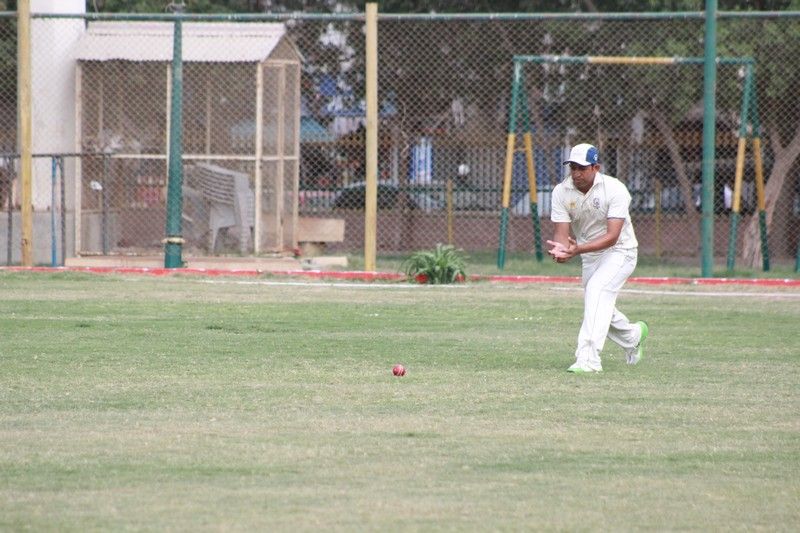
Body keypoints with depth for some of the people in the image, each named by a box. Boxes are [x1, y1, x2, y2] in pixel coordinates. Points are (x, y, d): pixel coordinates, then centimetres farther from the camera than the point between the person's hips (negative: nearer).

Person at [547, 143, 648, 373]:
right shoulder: (562, 192, -12)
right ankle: (633, 335, 48)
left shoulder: (615, 189, -25)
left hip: (620, 252, -6)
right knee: (598, 309, 17)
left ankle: (588, 358, -34)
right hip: (590, 255, 6)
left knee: (597, 291, -29)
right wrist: (560, 249, -43)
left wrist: (578, 249, -46)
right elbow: (561, 232, -17)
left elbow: (612, 236, -32)